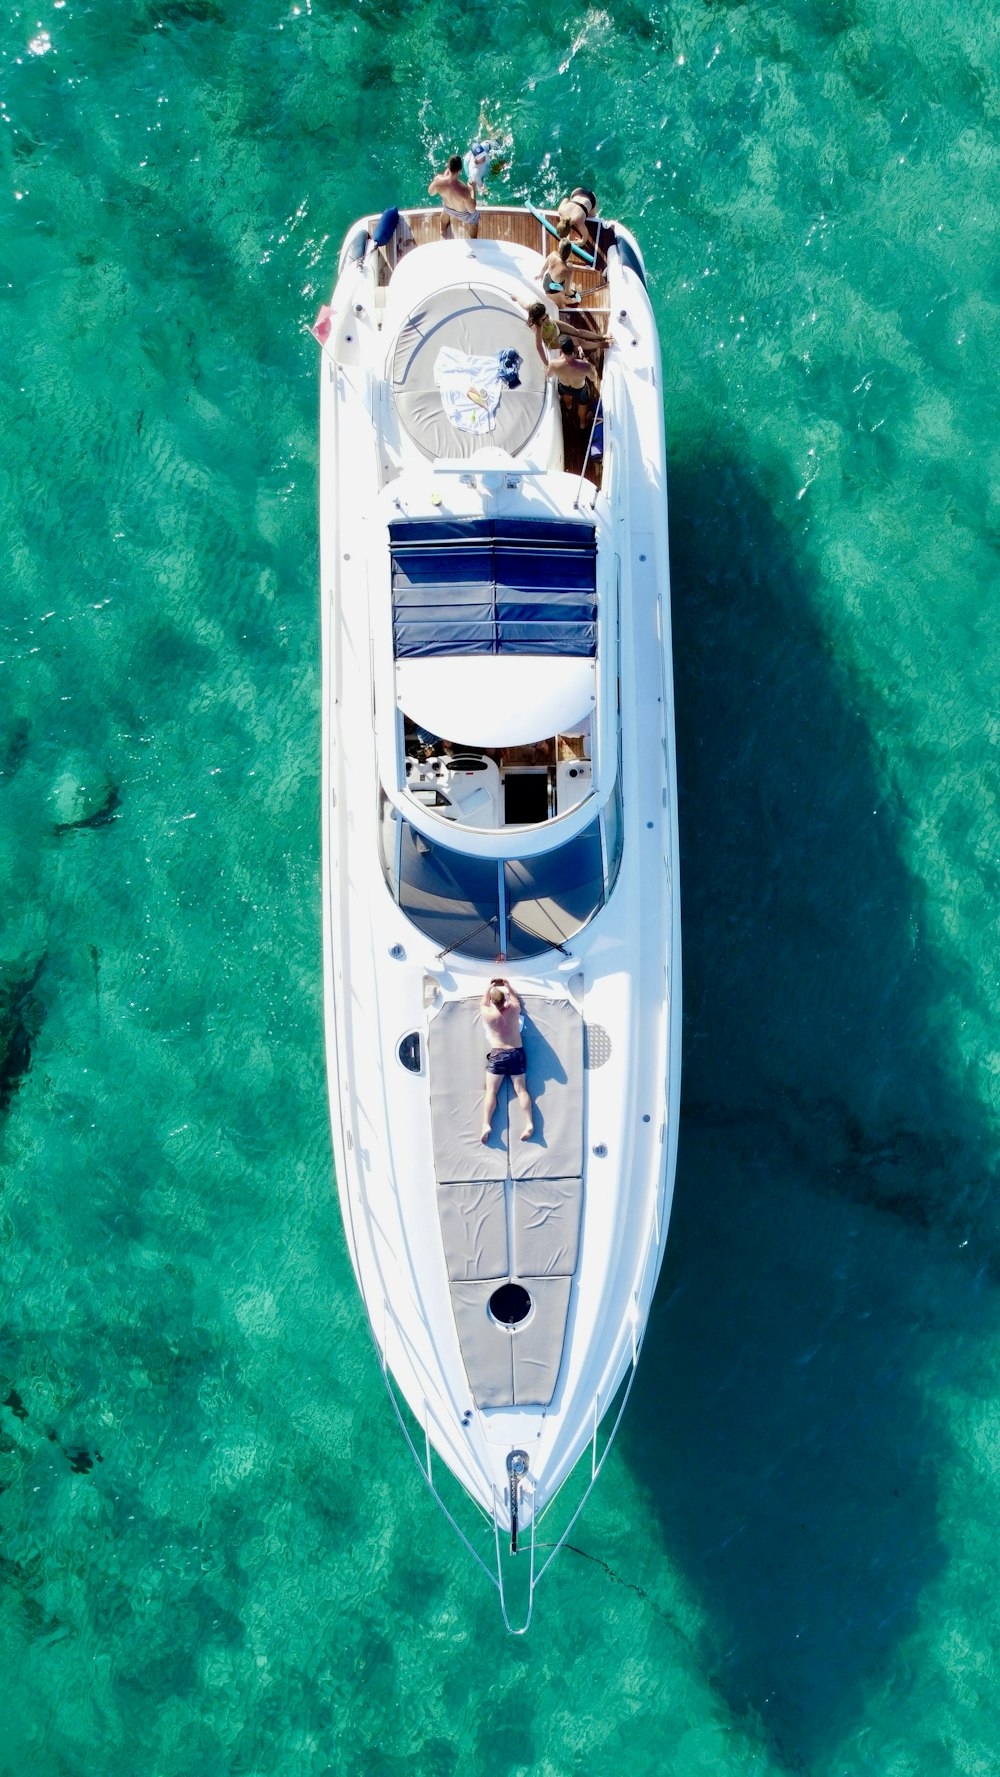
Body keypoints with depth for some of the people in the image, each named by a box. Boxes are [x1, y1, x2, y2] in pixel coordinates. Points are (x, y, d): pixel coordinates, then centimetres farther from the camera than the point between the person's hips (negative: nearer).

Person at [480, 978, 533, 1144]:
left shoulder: (488, 1014, -11)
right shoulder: (514, 1010, -6)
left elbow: (482, 1004, 12)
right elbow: (515, 999, 18)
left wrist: (490, 987, 22)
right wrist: (508, 986, 28)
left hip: (498, 1054, -3)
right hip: (517, 1053, 3)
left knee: (491, 1091, 0)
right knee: (521, 1089, 3)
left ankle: (486, 1125, -12)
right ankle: (529, 1124, -6)